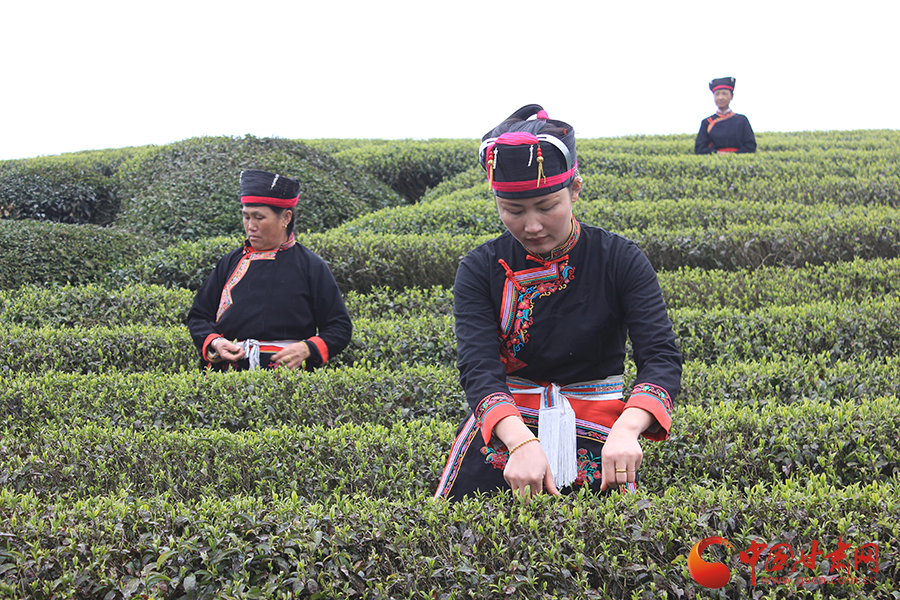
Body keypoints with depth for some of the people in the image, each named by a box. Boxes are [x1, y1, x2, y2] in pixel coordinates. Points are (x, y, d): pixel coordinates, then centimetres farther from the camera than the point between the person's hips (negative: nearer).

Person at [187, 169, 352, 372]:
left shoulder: (311, 266, 8)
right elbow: (198, 317, 23)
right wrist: (213, 343, 1)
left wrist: (307, 349, -8)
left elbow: (340, 327, 9)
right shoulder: (230, 262, 16)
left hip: (289, 374, -3)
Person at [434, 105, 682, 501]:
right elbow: (478, 369, -15)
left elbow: (661, 357, -14)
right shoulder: (479, 271, -2)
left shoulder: (620, 260, -3)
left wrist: (626, 430, -35)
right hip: (502, 431, 0)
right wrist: (522, 442, -35)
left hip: (595, 436, 0)